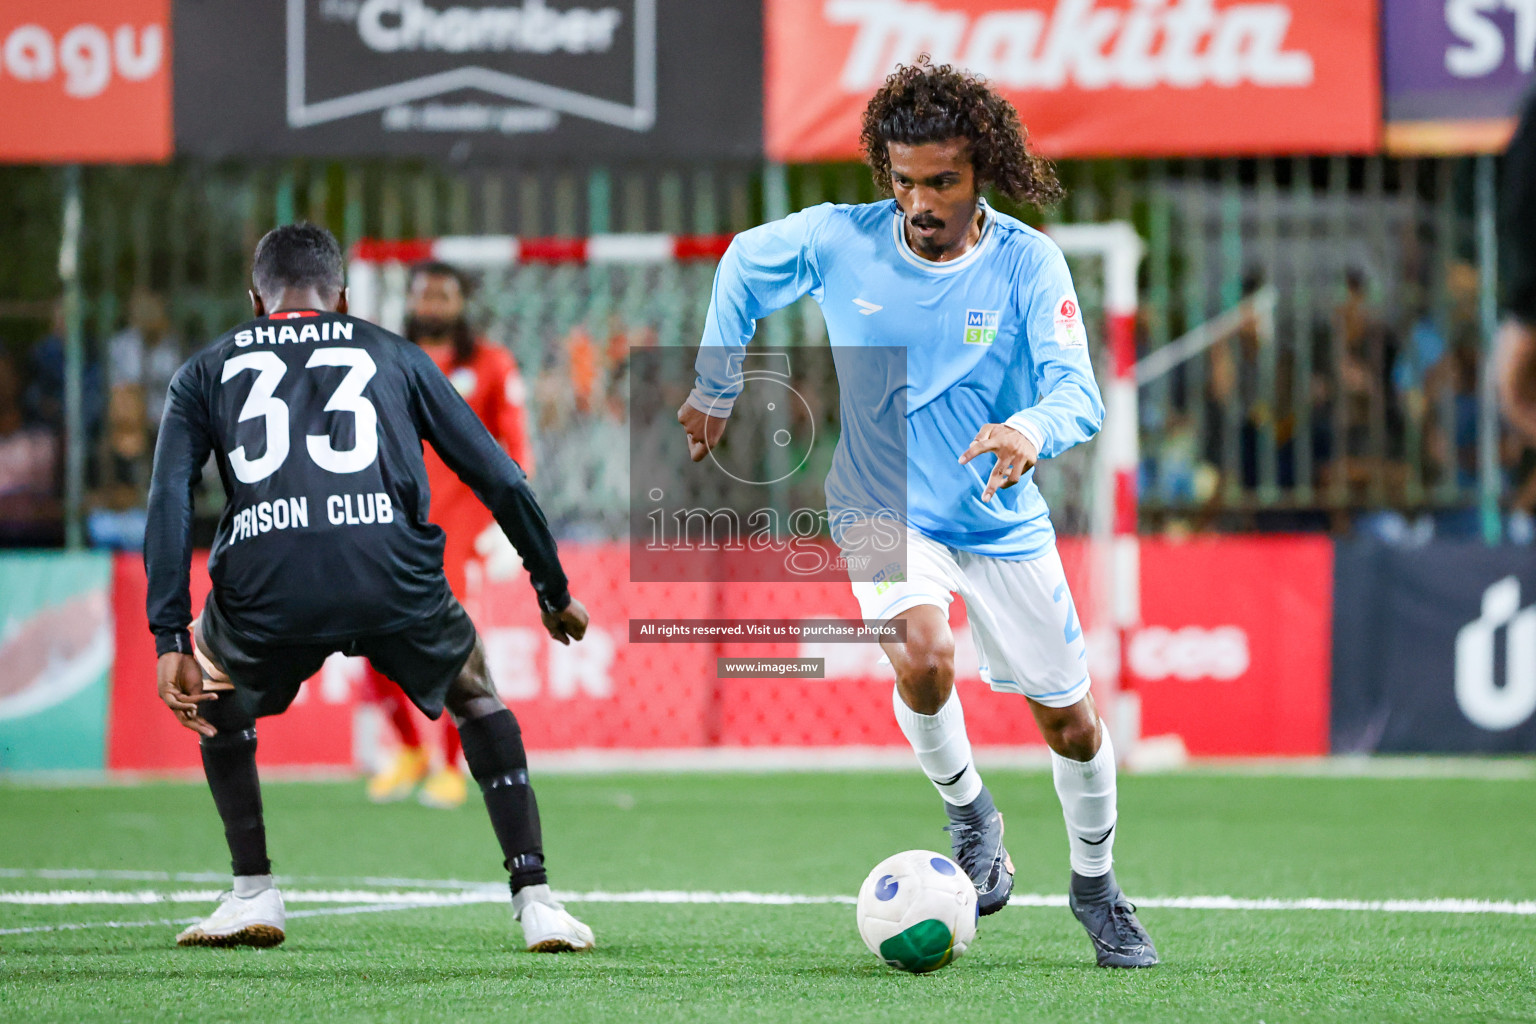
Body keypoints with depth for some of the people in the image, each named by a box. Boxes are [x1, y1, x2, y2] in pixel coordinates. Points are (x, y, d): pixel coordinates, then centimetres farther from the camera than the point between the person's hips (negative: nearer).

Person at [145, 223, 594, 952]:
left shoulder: (206, 372, 26)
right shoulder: (394, 355, 28)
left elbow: (170, 500, 11)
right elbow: (501, 481, 25)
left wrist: (170, 640, 6)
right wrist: (554, 591, 36)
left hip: (265, 584, 0)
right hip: (392, 575, 0)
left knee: (219, 701, 34)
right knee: (476, 696, 29)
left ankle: (253, 896, 26)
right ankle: (535, 900, 20)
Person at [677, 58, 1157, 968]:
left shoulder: (1029, 263, -16)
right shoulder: (836, 242, -14)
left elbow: (1079, 391, -25)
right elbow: (743, 264, 7)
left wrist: (1031, 431, -47)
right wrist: (715, 389, 11)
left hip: (1003, 523, 1)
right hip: (883, 510, -1)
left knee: (1071, 723, 7)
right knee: (923, 661, -30)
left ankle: (1097, 887, 34)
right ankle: (969, 813, 1)